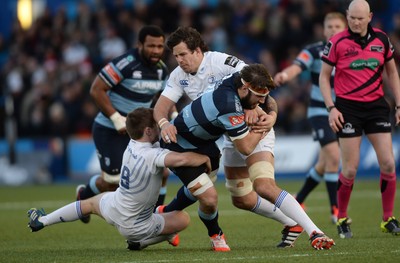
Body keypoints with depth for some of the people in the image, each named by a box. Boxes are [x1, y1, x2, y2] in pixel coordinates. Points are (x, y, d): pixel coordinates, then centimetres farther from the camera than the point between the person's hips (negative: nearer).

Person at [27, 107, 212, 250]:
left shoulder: (132, 145, -8)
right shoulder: (152, 155, -31)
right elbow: (181, 159, -45)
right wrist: (205, 159, -26)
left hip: (112, 208, 7)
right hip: (133, 226, -6)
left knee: (91, 203, 36)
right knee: (183, 219, 2)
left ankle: (42, 221, 43)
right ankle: (140, 241, 4)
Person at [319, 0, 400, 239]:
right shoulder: (337, 42, -6)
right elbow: (324, 76, 0)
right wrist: (331, 108, -10)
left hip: (376, 105, 3)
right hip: (348, 108, -3)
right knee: (350, 169, -5)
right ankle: (342, 219, 13)